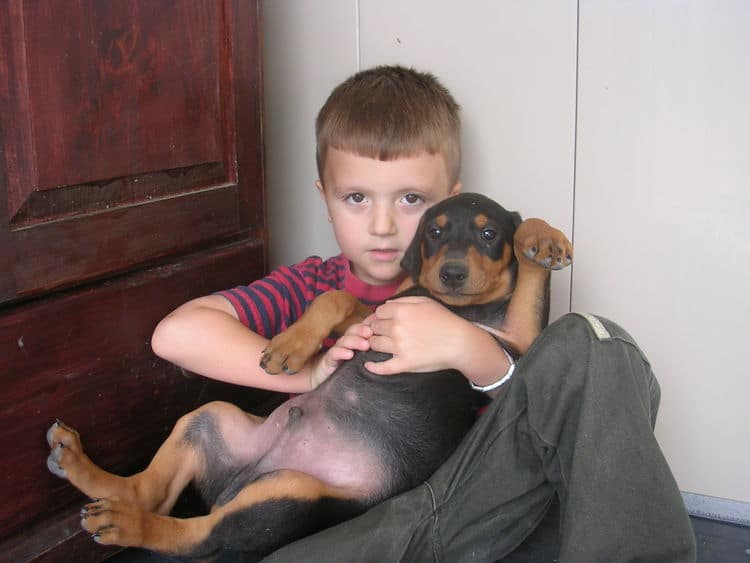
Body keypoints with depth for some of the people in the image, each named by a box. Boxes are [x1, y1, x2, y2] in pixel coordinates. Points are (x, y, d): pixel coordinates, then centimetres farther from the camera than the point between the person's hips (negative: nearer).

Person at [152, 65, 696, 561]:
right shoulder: (311, 288, 9)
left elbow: (545, 400, -2)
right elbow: (178, 333, -6)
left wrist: (466, 347, -21)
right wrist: (308, 375, -10)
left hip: (467, 499, 2)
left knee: (585, 343, -17)